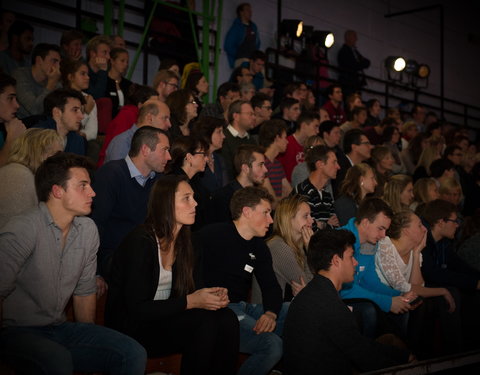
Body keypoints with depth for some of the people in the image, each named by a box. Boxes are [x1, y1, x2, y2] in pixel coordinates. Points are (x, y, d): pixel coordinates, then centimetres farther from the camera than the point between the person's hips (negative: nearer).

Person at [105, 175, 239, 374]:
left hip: (164, 320, 7)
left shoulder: (185, 242, 5)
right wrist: (189, 302, -24)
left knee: (226, 319, -18)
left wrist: (215, 295, -16)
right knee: (205, 322, -27)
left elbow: (195, 288, 7)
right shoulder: (141, 242, -19)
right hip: (132, 330, -7)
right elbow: (136, 308, -21)